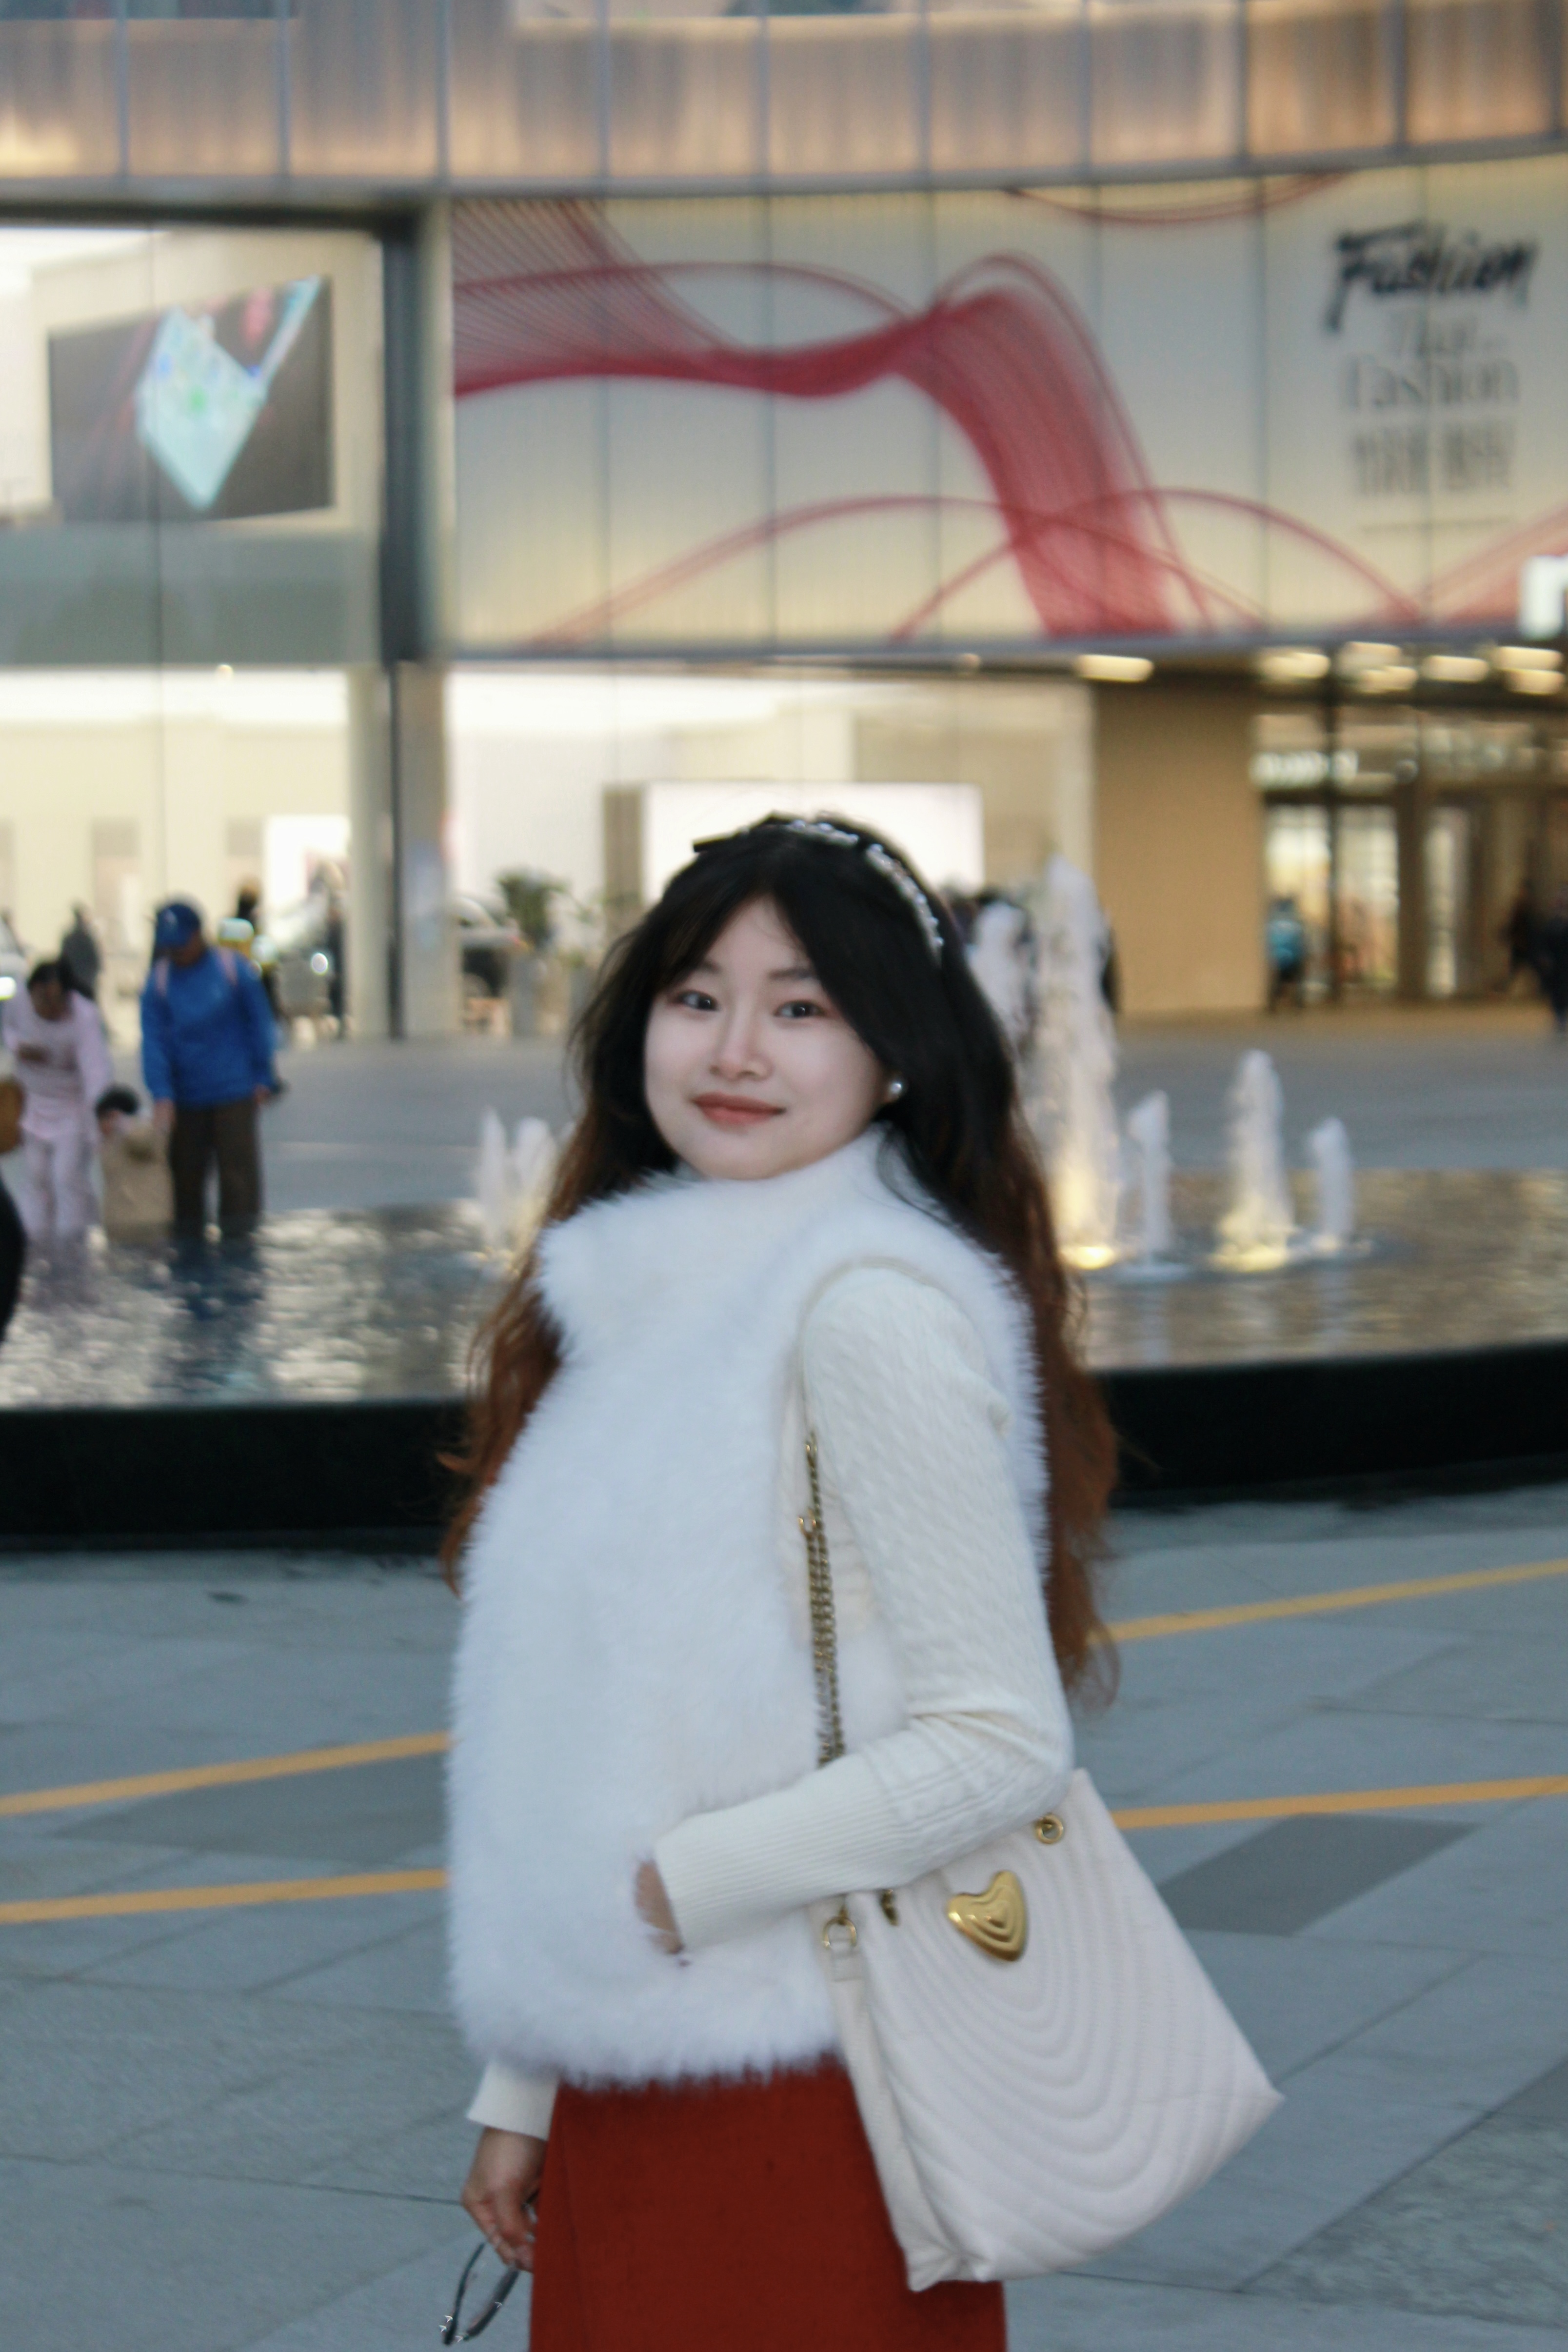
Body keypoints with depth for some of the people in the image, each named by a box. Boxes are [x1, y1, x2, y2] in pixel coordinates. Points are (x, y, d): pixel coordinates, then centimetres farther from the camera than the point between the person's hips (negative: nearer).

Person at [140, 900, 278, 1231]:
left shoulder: (233, 968, -3)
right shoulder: (159, 980, 0)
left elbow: (259, 1025, 5)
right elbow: (154, 1041, -2)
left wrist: (264, 1080, 2)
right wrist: (161, 1095, -13)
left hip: (235, 1095, -2)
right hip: (184, 1101, 2)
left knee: (238, 1177, -3)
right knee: (185, 1180, 7)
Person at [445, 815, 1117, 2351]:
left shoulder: (867, 1304, -14)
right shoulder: (662, 1294, 11)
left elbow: (1001, 1741, -17)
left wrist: (674, 1892, -14)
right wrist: (525, 2085, 13)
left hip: (804, 2090, -7)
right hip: (633, 2083, 7)